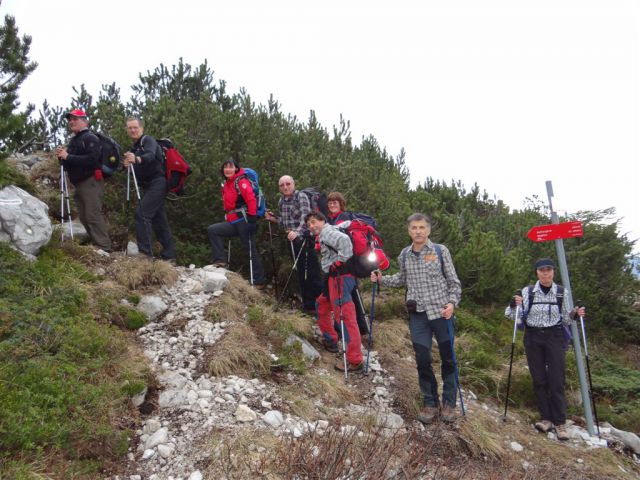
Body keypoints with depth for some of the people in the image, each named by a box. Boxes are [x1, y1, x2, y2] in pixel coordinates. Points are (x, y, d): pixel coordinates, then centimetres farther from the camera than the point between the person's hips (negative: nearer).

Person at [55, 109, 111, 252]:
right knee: (84, 217, 9)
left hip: (90, 182, -10)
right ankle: (97, 244, 16)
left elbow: (92, 160, -23)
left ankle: (104, 248, -15)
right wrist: (62, 156, 6)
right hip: (78, 184, 10)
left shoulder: (90, 138, -7)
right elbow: (70, 163, 27)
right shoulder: (73, 140, 22)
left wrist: (68, 156, -20)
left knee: (93, 216, -15)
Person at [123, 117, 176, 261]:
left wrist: (137, 159, -48)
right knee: (159, 219, 9)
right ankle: (169, 255, 13)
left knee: (141, 213, -18)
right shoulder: (135, 147, 22)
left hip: (157, 184, -9)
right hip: (148, 186, 9)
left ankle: (145, 252, -17)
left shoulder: (148, 140, -5)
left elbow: (150, 155, -27)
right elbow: (136, 168, 15)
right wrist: (127, 164, -8)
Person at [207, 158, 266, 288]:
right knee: (212, 230, -4)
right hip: (233, 222, 8)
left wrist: (252, 219, -20)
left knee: (250, 250, -3)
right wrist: (228, 218, 23)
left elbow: (252, 200, -19)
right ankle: (221, 260, -3)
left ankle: (259, 281, 5)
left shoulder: (241, 181, -9)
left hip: (244, 221, -8)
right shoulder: (226, 184, 17)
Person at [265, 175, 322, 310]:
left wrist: (297, 231, -39)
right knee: (301, 273, 12)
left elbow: (305, 217, -24)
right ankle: (308, 304, 21)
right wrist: (273, 219, 5)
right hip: (293, 240, 7)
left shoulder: (301, 197, -9)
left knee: (312, 272, -8)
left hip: (305, 238, -7)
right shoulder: (281, 201, 12)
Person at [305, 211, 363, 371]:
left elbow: (344, 240, -25)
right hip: (334, 278, 11)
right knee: (322, 304, 28)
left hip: (340, 277, -11)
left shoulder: (327, 232, -7)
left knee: (344, 316, -13)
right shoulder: (322, 236, 24)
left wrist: (340, 261, -19)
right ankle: (330, 340, 39)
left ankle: (355, 361, -12)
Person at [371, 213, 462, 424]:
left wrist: (452, 303, -15)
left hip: (441, 311, -2)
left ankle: (449, 403, 22)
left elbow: (453, 281, -1)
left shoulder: (440, 251, -5)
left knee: (448, 358, 7)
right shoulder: (404, 255, 4)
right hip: (418, 314, 2)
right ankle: (430, 404, 18)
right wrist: (382, 279, 7)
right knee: (423, 360, 1)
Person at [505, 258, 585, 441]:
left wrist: (575, 314, -11)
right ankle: (547, 418, 15)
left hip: (555, 337, -1)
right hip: (533, 338, 1)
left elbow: (565, 319, 9)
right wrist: (513, 304, -21)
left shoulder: (562, 292, 0)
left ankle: (560, 422, 6)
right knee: (539, 380, 5)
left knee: (556, 380, -3)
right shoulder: (527, 291, -2)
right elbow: (514, 316, -1)